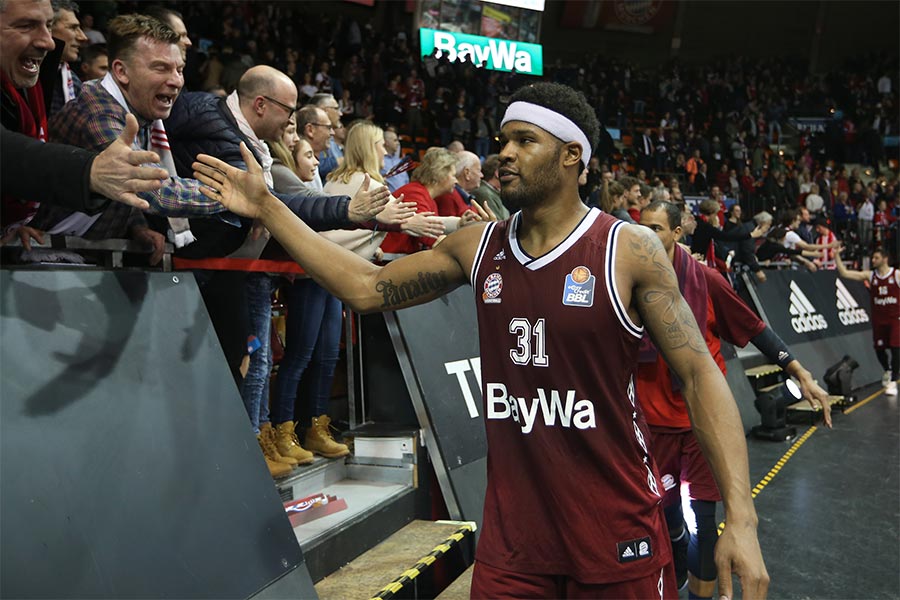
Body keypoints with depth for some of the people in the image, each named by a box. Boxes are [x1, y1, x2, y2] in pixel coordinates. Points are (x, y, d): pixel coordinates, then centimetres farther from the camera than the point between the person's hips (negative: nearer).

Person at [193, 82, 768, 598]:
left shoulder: (630, 250, -10)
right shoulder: (477, 246, 2)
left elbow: (700, 373, -11)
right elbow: (368, 289, 7)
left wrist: (740, 516, -18)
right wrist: (268, 209, 5)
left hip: (616, 533, -3)